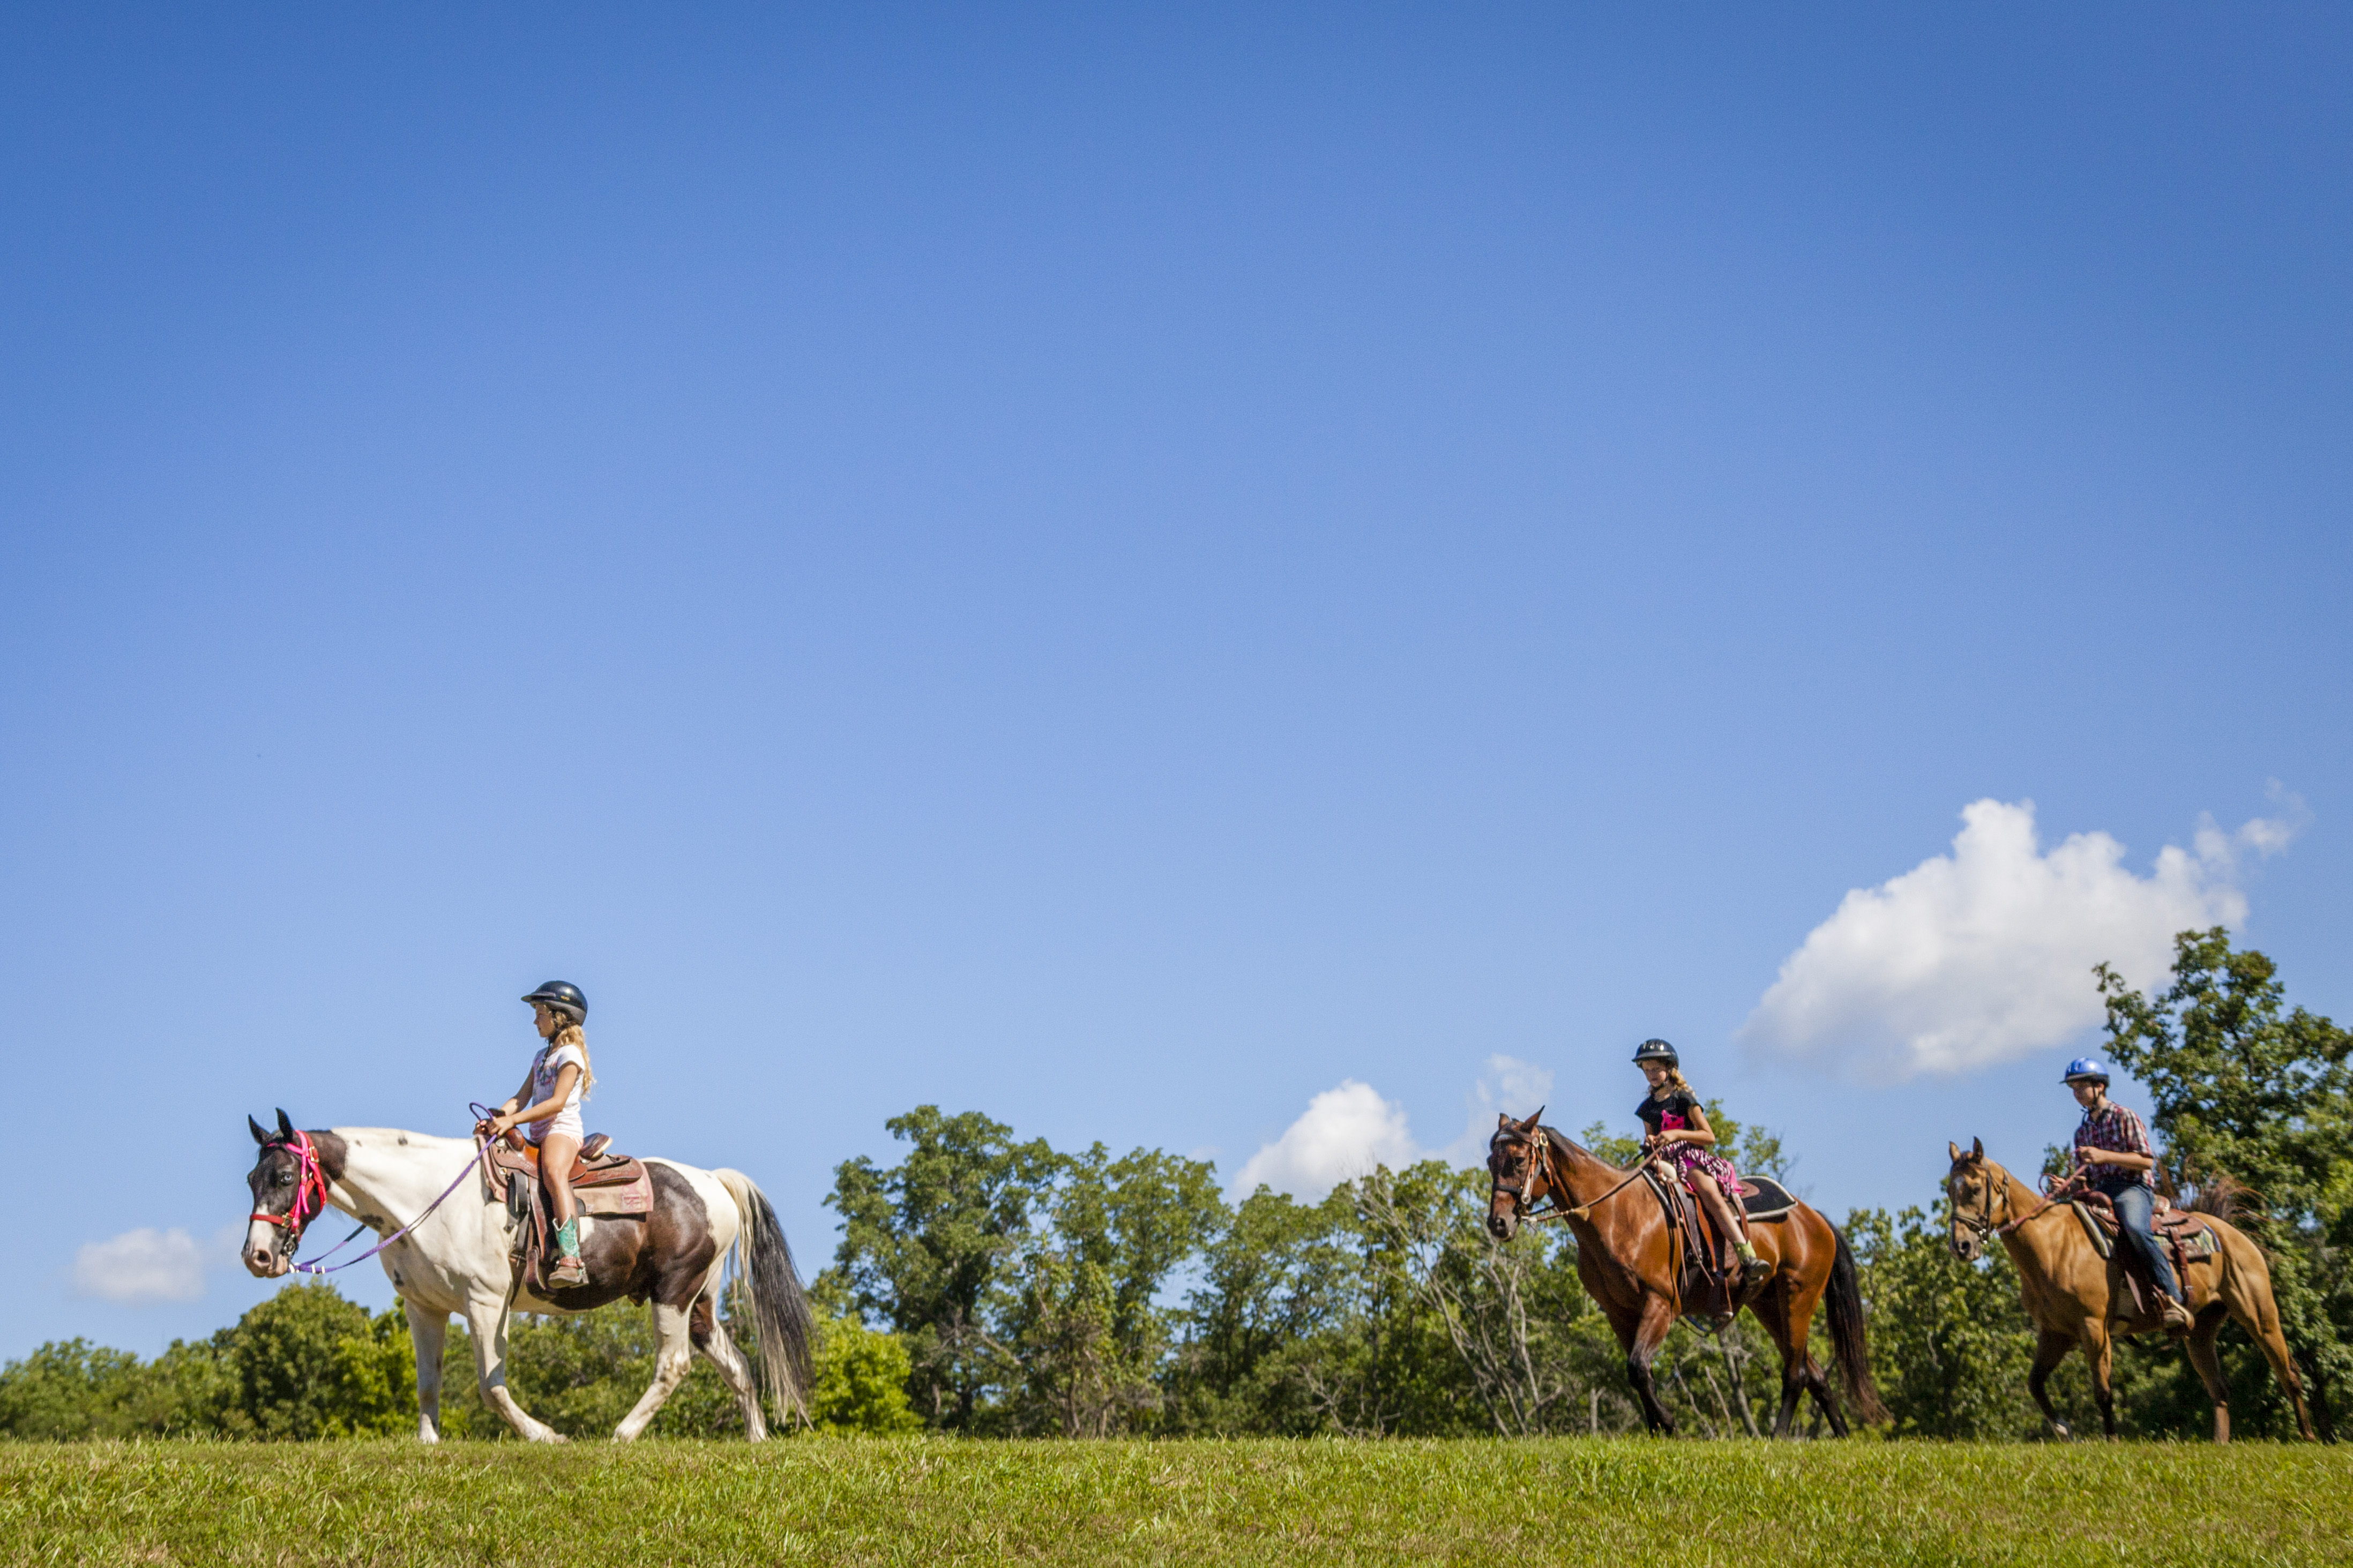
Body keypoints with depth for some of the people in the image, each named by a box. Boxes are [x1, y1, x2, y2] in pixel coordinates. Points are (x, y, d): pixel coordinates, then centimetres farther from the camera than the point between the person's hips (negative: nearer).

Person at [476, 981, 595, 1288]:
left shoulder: (570, 1054, -3)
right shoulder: (542, 1056, 25)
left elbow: (557, 1102, -15)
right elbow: (523, 1097, 16)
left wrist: (512, 1120, -21)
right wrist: (496, 1118, -3)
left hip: (564, 1130, -10)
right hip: (539, 1135, 10)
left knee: (553, 1172, -37)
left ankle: (571, 1258, -52)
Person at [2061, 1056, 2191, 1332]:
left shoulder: (2124, 1118, 2)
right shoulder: (2082, 1131, 21)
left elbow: (2147, 1161, -6)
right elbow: (2084, 1177, 24)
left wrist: (2105, 1156, -16)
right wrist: (2071, 1183, 1)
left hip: (2133, 1187, -7)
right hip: (2100, 1192, 7)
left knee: (2135, 1228, -37)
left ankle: (2173, 1298, -39)